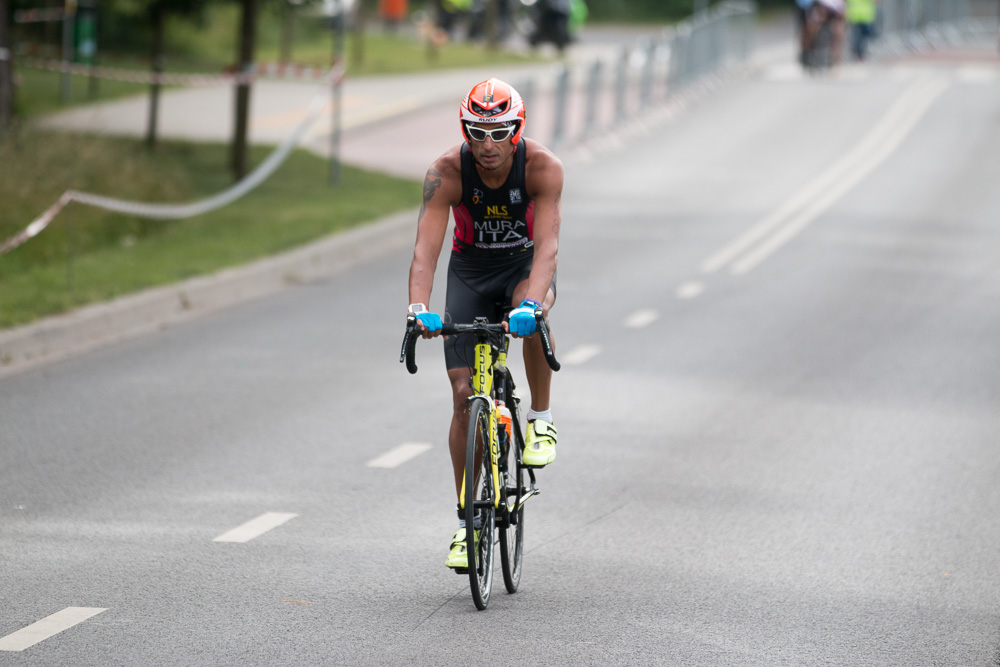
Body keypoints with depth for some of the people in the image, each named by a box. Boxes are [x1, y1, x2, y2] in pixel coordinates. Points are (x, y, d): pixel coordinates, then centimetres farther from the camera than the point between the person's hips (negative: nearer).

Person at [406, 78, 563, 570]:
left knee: (532, 314, -38)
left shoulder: (542, 167, -28)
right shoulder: (447, 172, -25)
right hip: (470, 270, 1)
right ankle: (467, 522, 3)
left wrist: (530, 302, -55)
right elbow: (425, 248, -33)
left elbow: (547, 243, -38)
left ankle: (540, 420, -15)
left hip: (524, 265, -1)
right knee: (464, 395, -7)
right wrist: (419, 310, -50)